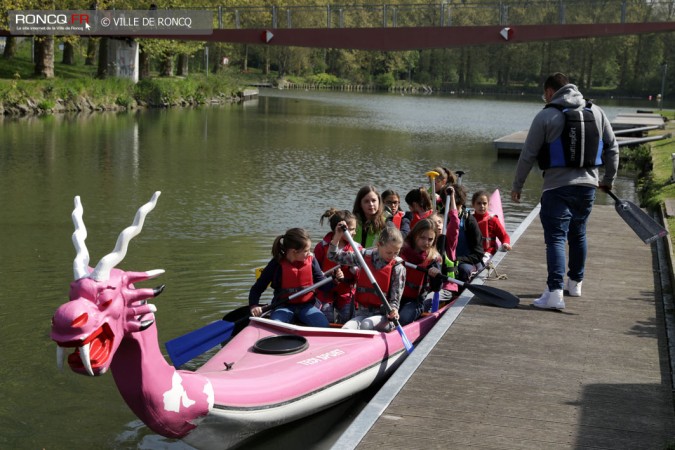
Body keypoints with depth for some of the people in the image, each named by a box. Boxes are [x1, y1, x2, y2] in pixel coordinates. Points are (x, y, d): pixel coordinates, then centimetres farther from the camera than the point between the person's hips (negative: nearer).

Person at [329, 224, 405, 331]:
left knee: (366, 324, -36)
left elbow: (395, 299, -3)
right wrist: (338, 235, -3)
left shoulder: (398, 269, -3)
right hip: (362, 312, 3)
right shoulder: (365, 256, 5)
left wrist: (393, 310, -26)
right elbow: (333, 256, 11)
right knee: (347, 328, -30)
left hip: (383, 315, -3)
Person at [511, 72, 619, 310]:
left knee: (556, 237, -6)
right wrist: (608, 179, 24)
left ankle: (555, 292, -17)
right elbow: (612, 148, 13)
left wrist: (517, 186, 5)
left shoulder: (546, 116, -7)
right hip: (588, 184, 5)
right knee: (578, 234, 21)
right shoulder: (596, 112, 8)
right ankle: (575, 282, 35)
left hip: (557, 186, -5)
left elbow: (528, 155, -5)